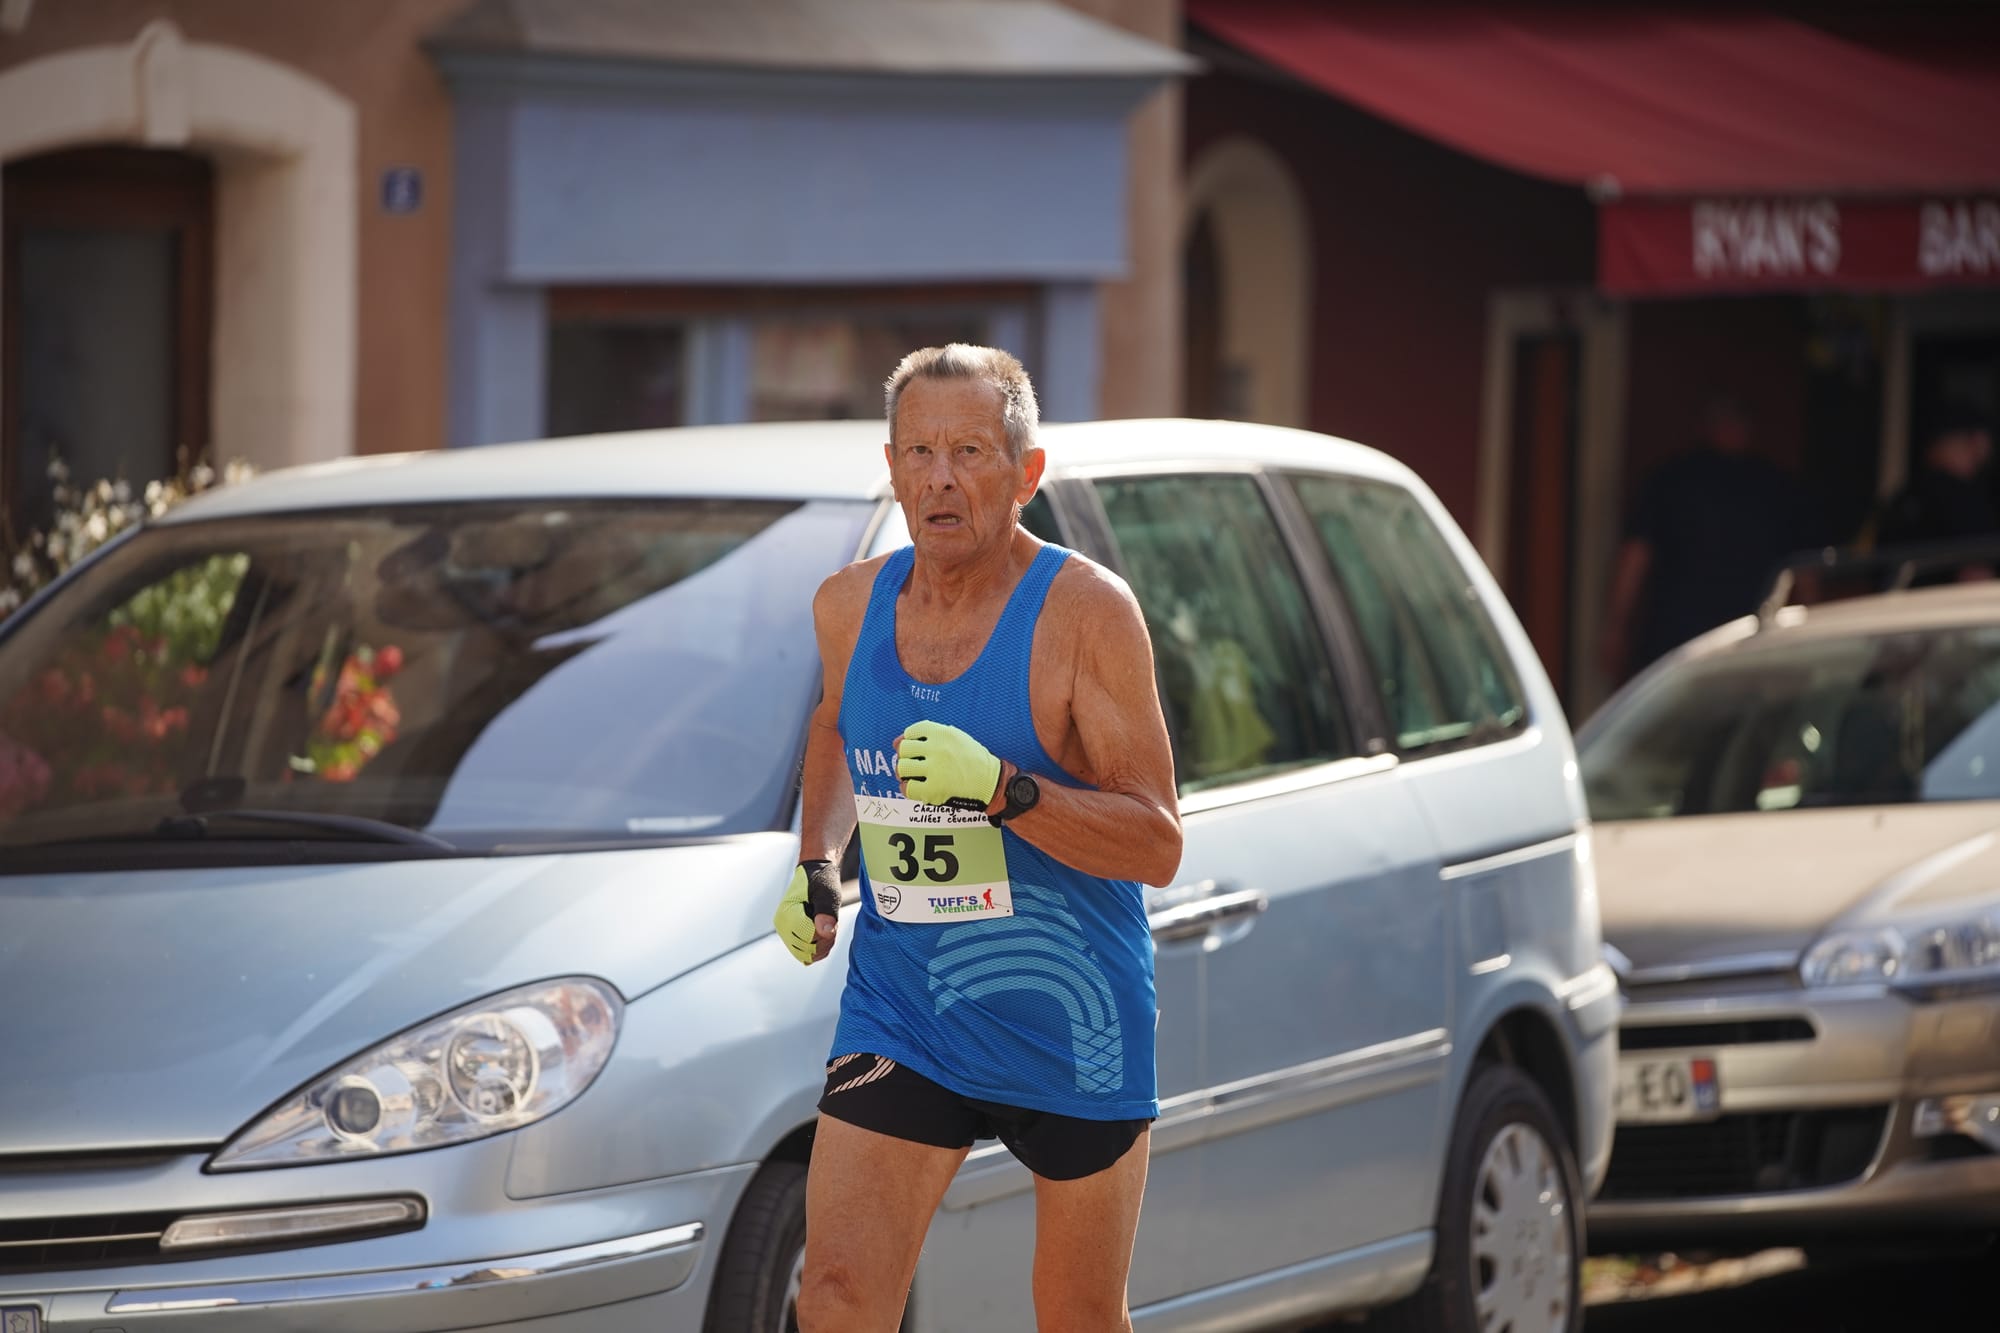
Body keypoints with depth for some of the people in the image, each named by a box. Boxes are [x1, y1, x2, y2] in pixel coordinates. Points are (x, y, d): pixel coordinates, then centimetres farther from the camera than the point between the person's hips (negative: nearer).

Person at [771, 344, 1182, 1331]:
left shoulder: (1086, 612, -14)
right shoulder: (850, 607, 1)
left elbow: (1157, 846, -17)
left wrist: (1002, 788, -31)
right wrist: (816, 866, 11)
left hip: (1069, 1024, -3)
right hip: (898, 1013, 3)